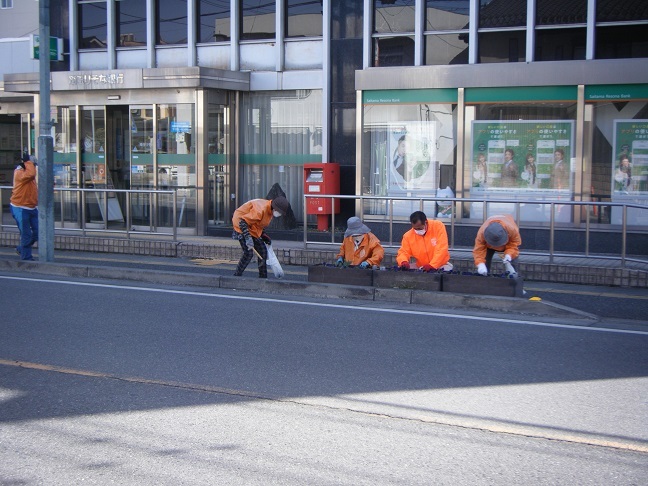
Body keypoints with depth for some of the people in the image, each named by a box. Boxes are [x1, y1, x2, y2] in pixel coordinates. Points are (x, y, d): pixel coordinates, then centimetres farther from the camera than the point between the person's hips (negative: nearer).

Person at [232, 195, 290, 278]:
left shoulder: (270, 211, 1)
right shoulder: (261, 209, -31)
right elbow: (243, 222, -32)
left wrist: (264, 236, 9)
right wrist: (248, 238, -38)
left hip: (253, 229, 10)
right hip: (242, 228, -10)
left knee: (263, 251, 6)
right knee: (248, 253, -17)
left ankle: (263, 277, 14)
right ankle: (236, 277, -7)